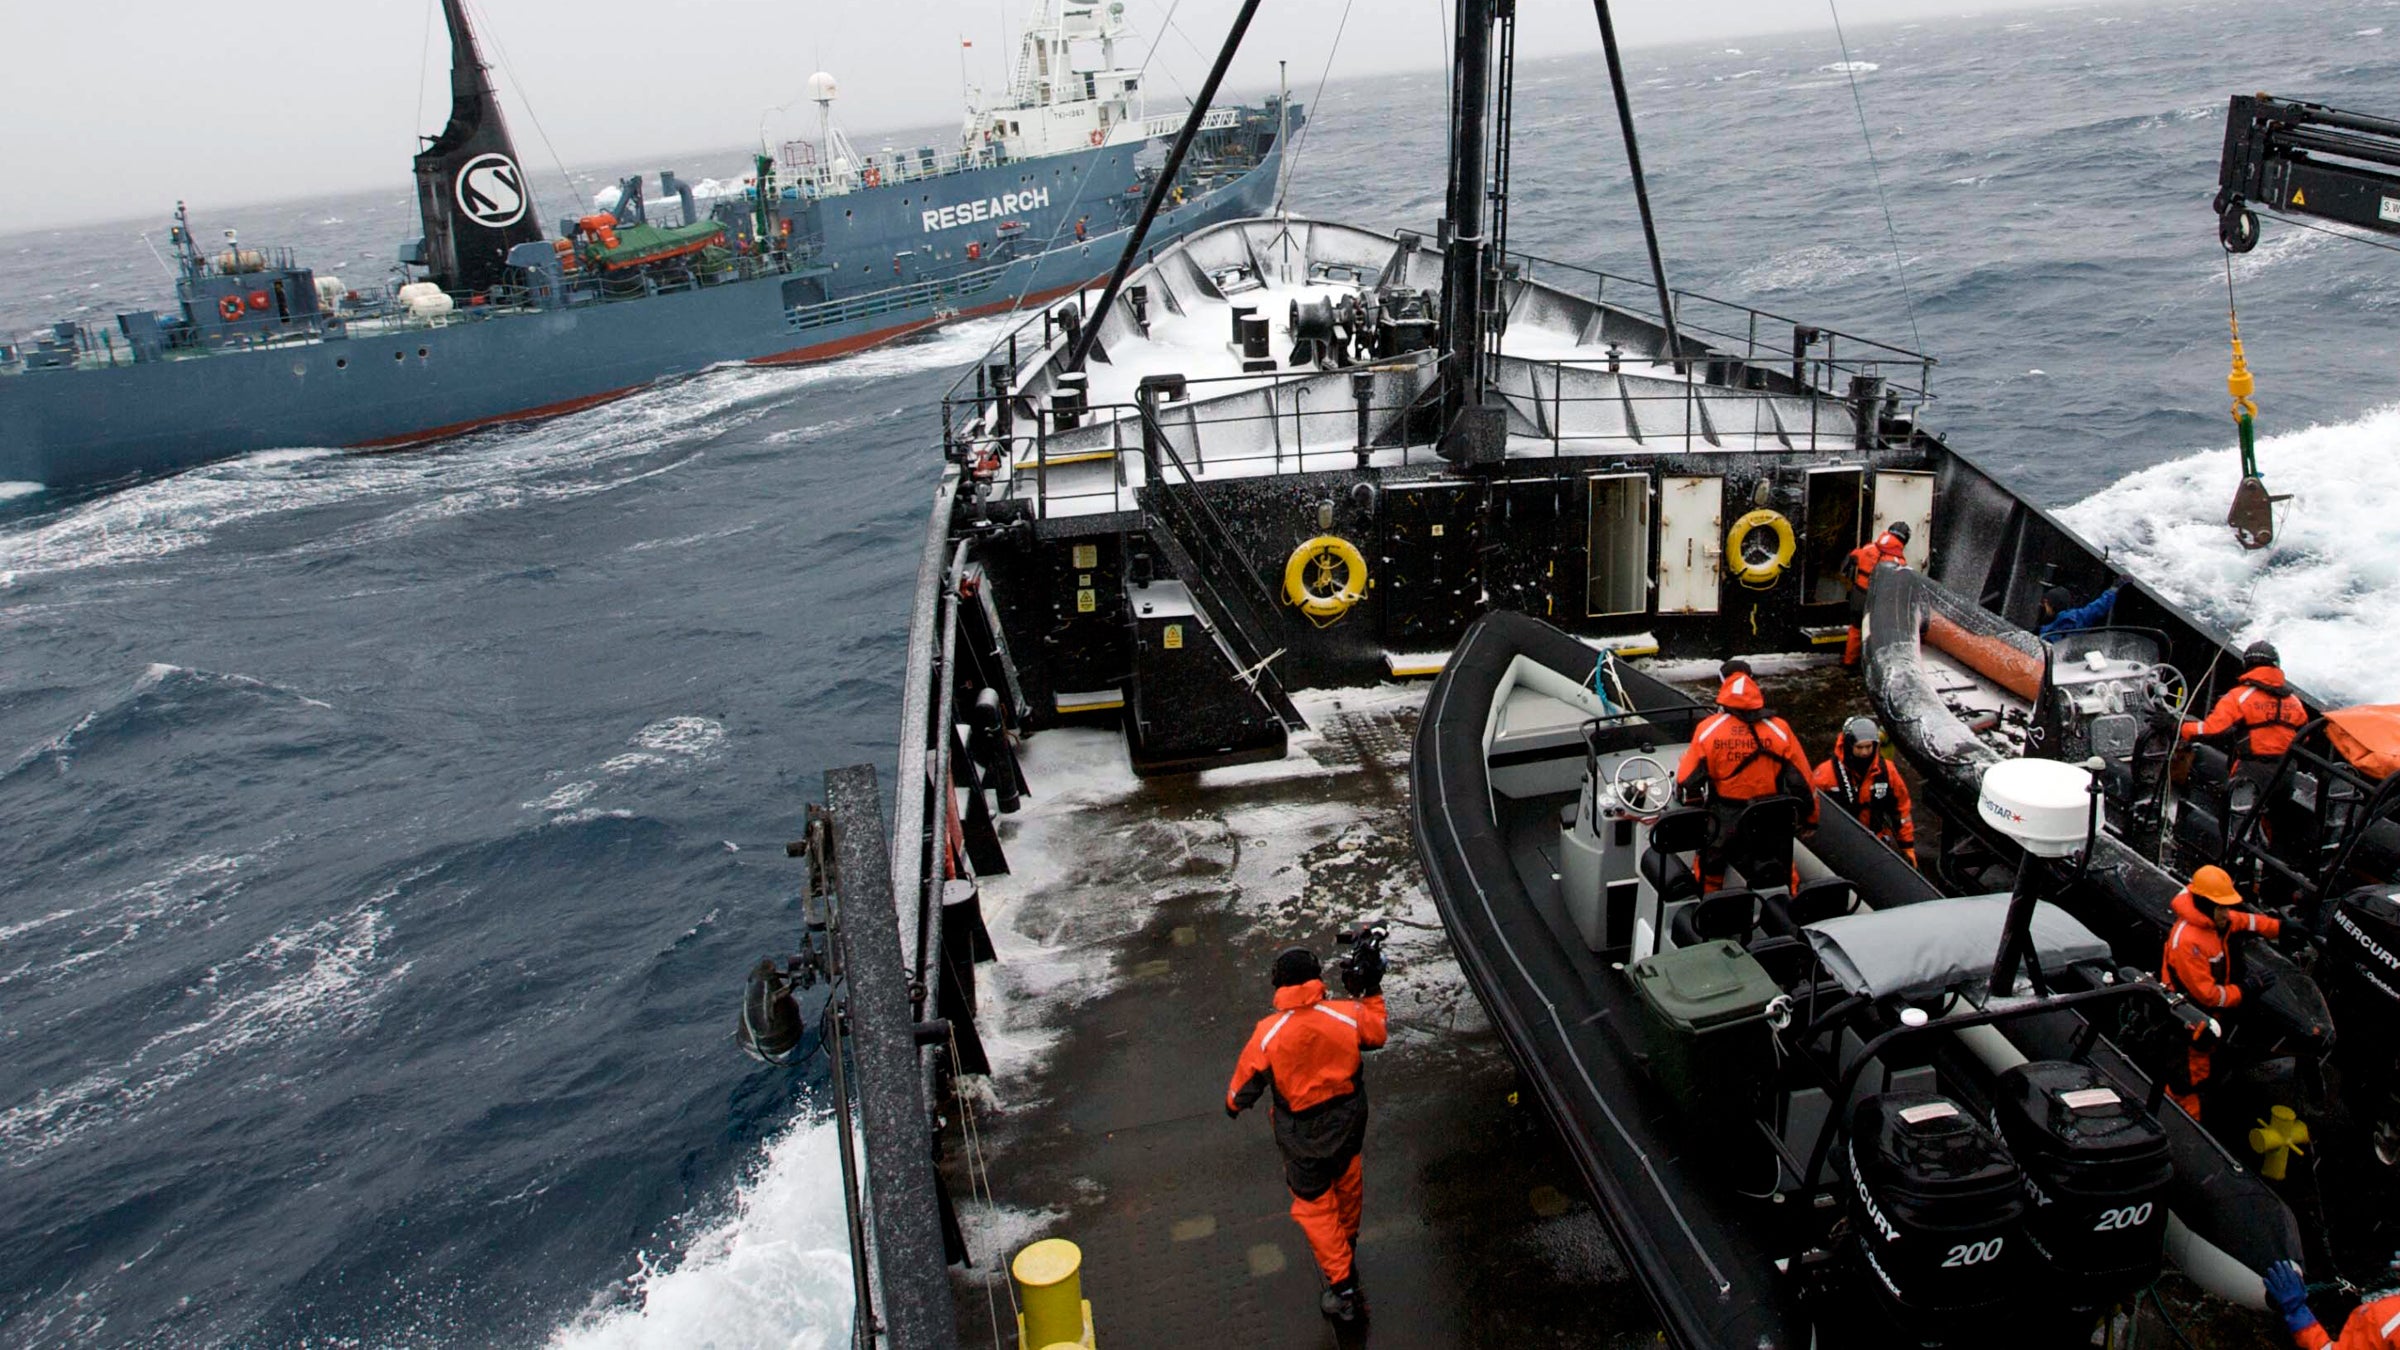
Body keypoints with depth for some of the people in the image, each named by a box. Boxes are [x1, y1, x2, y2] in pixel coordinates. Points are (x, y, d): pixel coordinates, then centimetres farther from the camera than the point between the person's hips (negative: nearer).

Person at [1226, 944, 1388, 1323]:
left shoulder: (1268, 1033, -27)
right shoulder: (1347, 1016, -20)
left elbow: (1244, 1086, -13)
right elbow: (1377, 1035, 3)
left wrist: (1233, 1104, 9)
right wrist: (1370, 992, 11)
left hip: (1304, 1140, -4)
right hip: (1348, 1128, 4)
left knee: (1315, 1207, 14)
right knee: (1347, 1191, 28)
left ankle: (1343, 1288, 15)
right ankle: (1346, 1250, 54)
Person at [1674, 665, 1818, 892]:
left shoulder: (1707, 730, -13)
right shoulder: (1779, 729, -9)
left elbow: (1687, 780, -9)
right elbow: (1803, 779, -2)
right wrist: (1809, 818, 13)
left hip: (1722, 822, -1)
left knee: (1710, 877, 20)